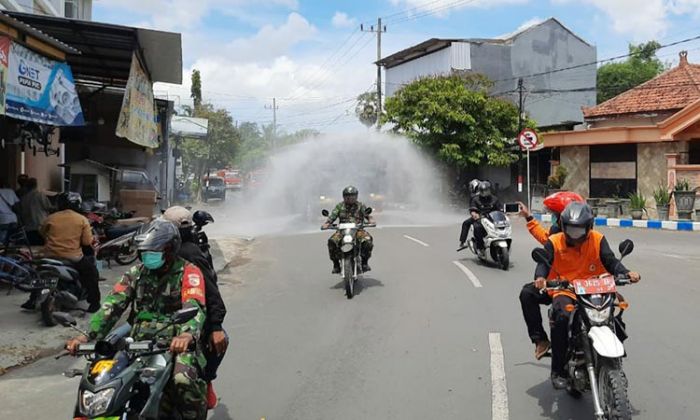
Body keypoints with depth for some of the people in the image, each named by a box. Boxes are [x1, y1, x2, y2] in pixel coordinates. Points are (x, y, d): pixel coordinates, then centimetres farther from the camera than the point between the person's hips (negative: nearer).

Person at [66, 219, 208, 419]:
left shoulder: (189, 272, -3)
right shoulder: (137, 273, 13)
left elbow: (194, 307, -20)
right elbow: (113, 304, 3)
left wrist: (188, 334, -42)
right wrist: (89, 335, -13)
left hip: (175, 342, -5)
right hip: (139, 341, 5)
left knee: (183, 380, -33)